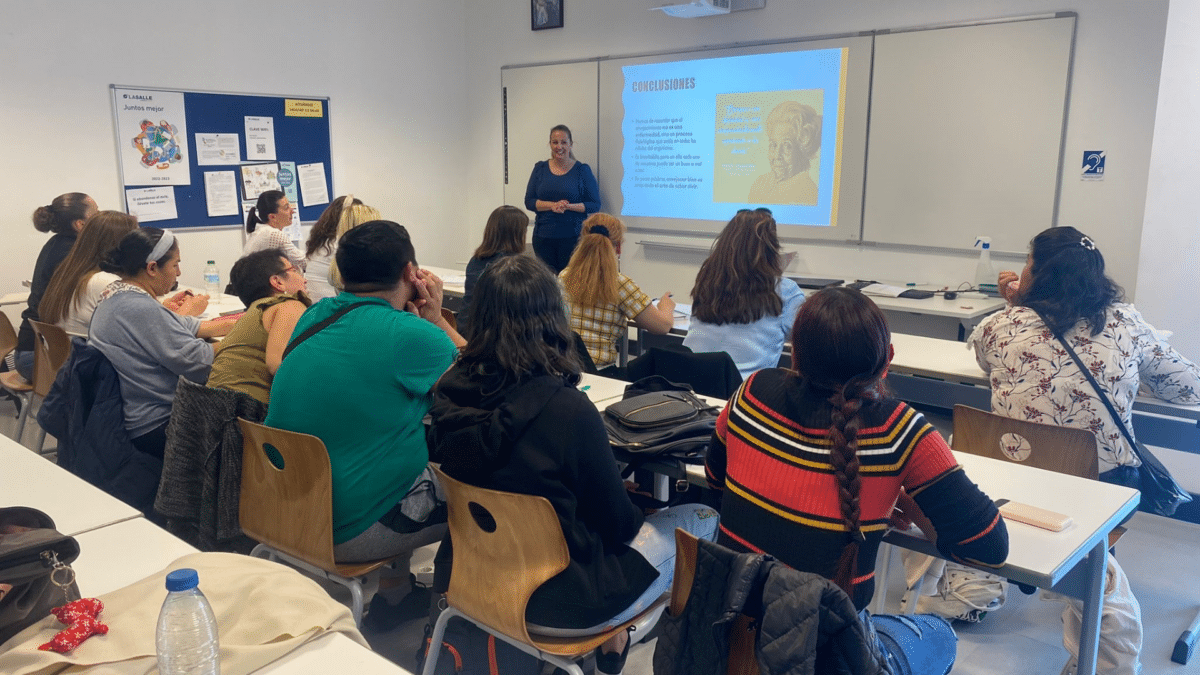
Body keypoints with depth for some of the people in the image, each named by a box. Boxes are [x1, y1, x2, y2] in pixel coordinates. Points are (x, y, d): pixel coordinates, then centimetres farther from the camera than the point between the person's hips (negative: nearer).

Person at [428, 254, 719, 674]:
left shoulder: (450, 392, -12)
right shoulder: (570, 410, -28)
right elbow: (618, 523, -13)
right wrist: (634, 518, 9)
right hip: (554, 601, -6)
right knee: (704, 521, 11)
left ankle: (611, 633, 23)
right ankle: (612, 636, 23)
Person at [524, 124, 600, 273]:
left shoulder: (582, 170, 3)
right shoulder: (540, 169, 10)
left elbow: (595, 205, 0)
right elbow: (529, 201, 6)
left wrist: (568, 206, -15)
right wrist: (552, 205, -12)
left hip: (573, 237, -2)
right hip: (543, 237, 2)